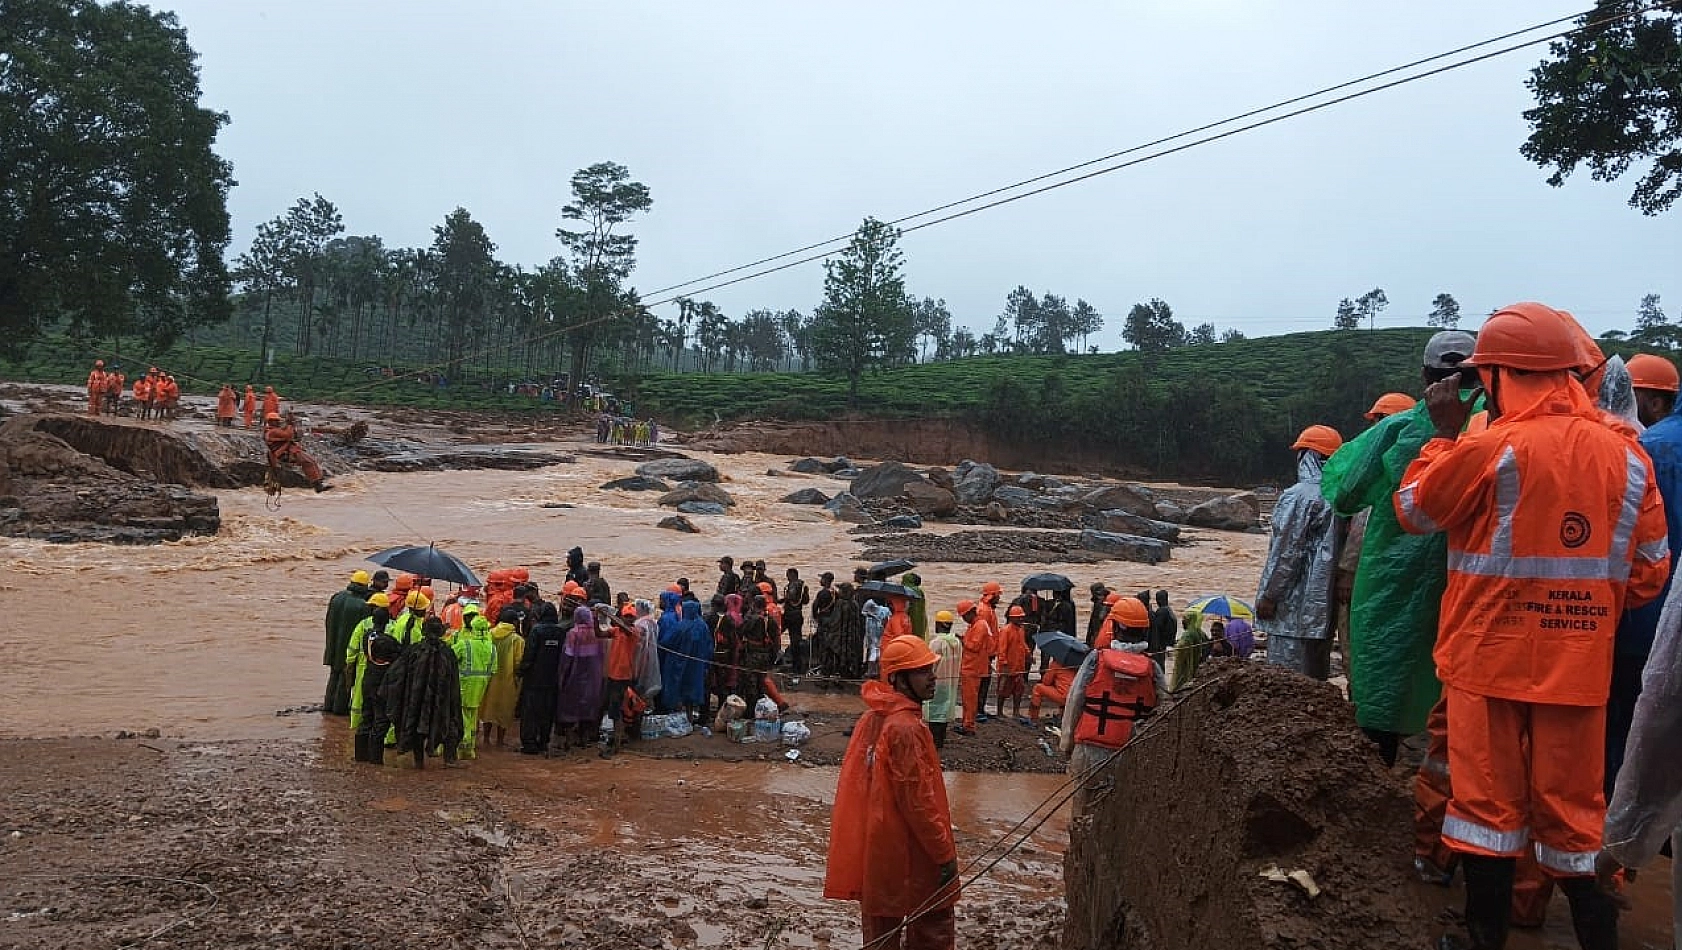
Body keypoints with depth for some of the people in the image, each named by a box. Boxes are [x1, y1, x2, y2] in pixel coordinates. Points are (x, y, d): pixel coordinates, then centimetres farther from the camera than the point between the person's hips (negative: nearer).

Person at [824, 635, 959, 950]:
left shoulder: (873, 717, 6)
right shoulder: (906, 727, -22)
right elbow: (918, 800, -22)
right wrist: (945, 853, -14)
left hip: (873, 847, 9)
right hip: (907, 853, -9)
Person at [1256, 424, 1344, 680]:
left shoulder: (1298, 496, -13)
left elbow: (1286, 553, -15)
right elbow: (1337, 550, 13)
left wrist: (1267, 596, -7)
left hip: (1297, 607, -8)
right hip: (1324, 606, 8)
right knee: (1316, 676, 14)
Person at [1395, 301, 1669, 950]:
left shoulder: (1489, 450, -14)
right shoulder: (1626, 455, 0)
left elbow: (1413, 511, 0)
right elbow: (1649, 570, 6)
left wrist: (1444, 433, 7)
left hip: (1491, 655, -3)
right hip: (1581, 664, 4)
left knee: (1489, 800, 8)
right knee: (1576, 811, 13)